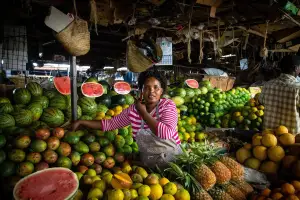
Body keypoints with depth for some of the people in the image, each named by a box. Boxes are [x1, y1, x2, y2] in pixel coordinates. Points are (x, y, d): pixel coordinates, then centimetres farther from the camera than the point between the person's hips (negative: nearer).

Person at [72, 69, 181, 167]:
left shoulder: (168, 105, -13)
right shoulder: (133, 110, -3)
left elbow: (166, 133, -30)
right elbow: (109, 124, 4)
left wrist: (143, 112, -20)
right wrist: (81, 122, 0)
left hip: (172, 160, -3)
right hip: (147, 162, 3)